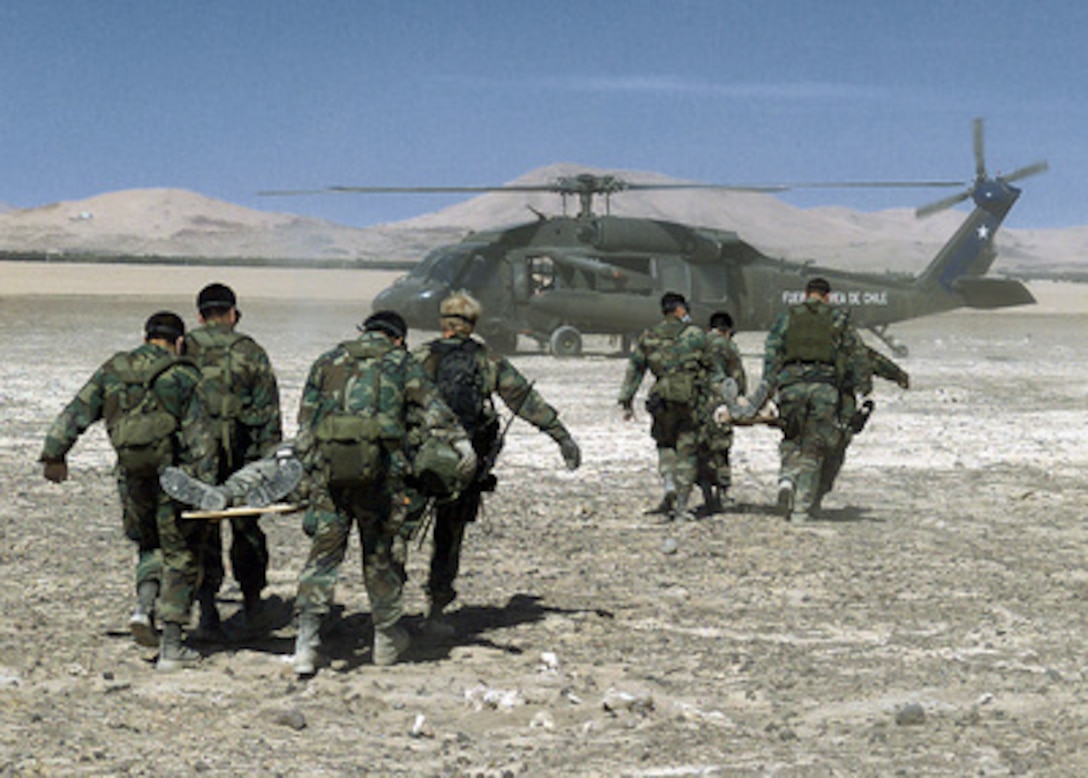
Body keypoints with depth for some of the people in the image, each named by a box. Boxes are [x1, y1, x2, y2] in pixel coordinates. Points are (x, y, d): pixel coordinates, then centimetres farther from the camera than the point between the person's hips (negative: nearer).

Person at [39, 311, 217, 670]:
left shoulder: (112, 371, 8)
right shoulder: (184, 377, -4)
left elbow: (76, 412, 4)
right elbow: (200, 438, -11)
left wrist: (55, 452, 5)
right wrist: (207, 484, -12)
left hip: (132, 479, 4)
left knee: (150, 547, 25)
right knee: (180, 559, 6)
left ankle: (144, 606, 1)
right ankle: (171, 647, 5)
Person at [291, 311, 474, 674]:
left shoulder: (327, 361, 21)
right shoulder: (402, 363, 13)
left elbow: (306, 420, 16)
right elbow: (431, 406, -3)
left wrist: (308, 464, 18)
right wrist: (459, 440, -12)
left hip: (327, 464, 2)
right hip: (378, 466, -2)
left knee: (325, 548, 5)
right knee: (381, 551, 10)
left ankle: (306, 638, -6)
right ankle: (387, 638, 22)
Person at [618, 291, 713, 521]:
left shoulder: (647, 338, 10)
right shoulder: (695, 334, 3)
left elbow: (634, 370, 9)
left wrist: (627, 401, 12)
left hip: (663, 398, 2)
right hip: (691, 398, -2)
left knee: (665, 445, 19)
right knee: (687, 451, 4)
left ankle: (669, 485, -6)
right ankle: (681, 505, 2)